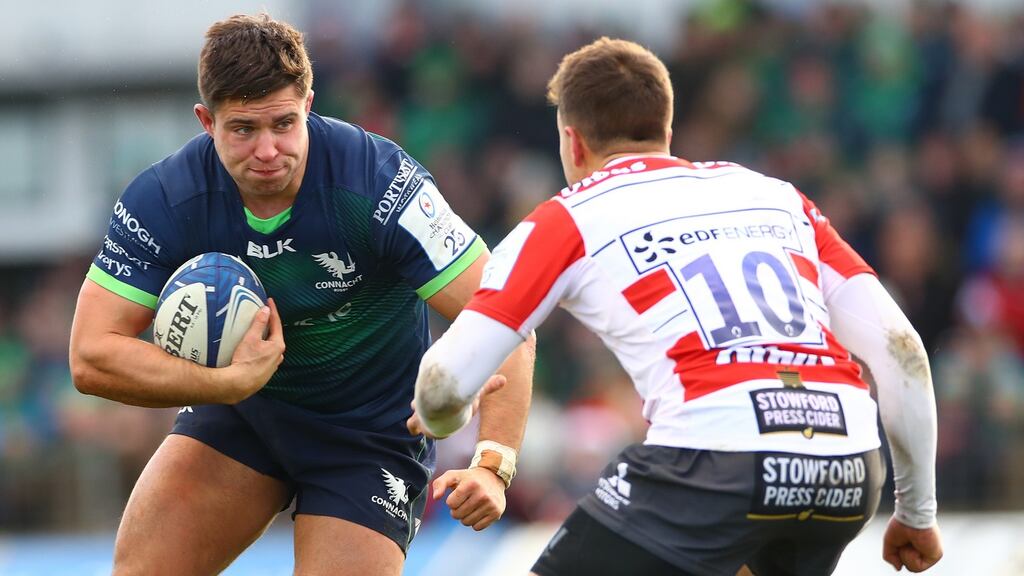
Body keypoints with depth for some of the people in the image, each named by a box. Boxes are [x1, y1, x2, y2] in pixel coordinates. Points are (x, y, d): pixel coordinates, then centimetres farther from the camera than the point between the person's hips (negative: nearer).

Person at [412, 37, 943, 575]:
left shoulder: (568, 219, 15)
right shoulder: (775, 195, 26)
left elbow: (444, 385, 9)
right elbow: (900, 347, 17)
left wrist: (441, 422, 33)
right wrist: (917, 511, 23)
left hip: (715, 456, -5)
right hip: (848, 468, 5)